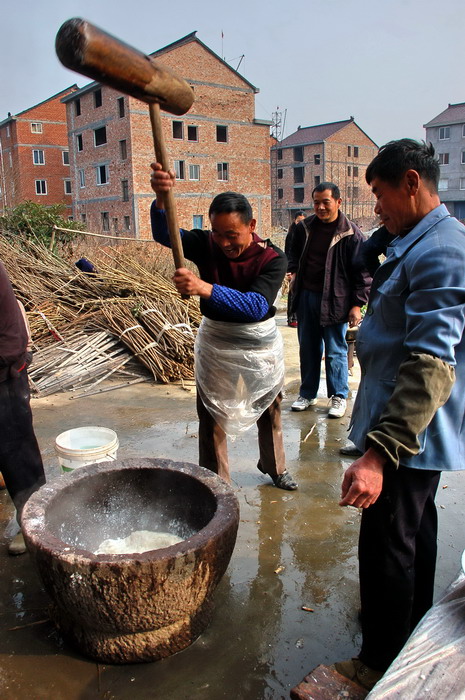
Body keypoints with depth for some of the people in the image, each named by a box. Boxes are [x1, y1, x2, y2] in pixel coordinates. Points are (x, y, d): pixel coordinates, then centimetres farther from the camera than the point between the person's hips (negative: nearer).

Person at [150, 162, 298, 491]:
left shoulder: (272, 259, -19)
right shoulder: (206, 244, -13)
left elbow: (257, 305, -34)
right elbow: (165, 234, -29)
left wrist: (206, 288, -47)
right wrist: (161, 198, -50)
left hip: (260, 343, 0)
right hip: (215, 342, 0)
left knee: (269, 409, 19)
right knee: (212, 417, 6)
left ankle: (274, 466, 44)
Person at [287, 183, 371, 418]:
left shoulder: (350, 234, -10)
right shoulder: (304, 227, 6)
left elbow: (362, 272, -8)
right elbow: (294, 253, 25)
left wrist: (357, 304, -11)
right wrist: (294, 272, 7)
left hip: (334, 300, -5)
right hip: (306, 297, 5)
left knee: (335, 351, 2)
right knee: (307, 348, 13)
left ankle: (339, 397, 17)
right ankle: (308, 394, 26)